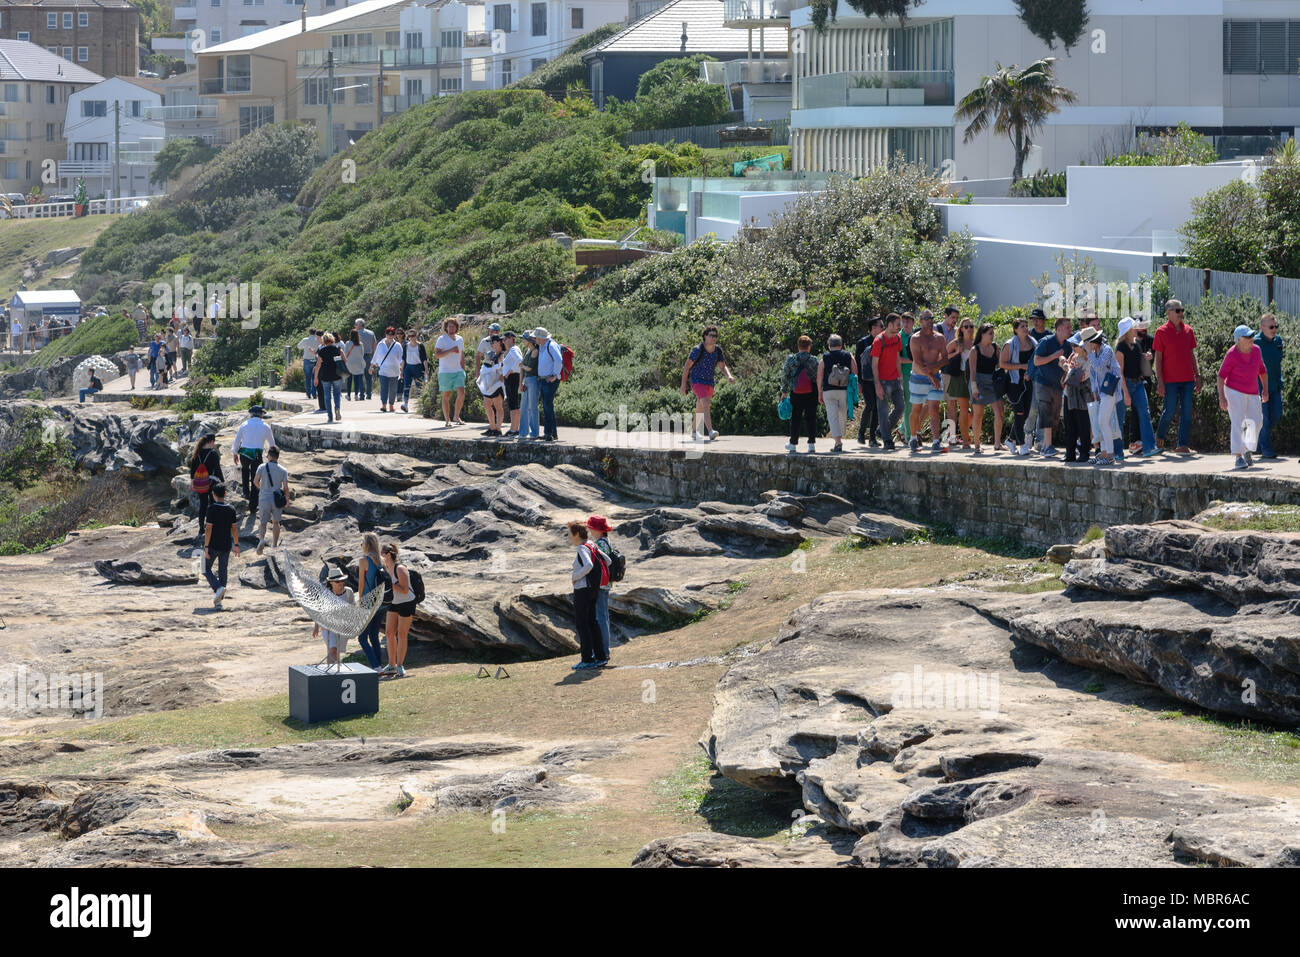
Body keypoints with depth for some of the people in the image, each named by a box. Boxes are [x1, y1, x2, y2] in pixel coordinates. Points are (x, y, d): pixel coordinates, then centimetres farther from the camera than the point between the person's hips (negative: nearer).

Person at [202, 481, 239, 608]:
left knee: (207, 569, 10)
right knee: (222, 571, 11)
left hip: (213, 545, -4)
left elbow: (209, 529, -15)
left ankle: (218, 587, -16)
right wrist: (236, 545, 14)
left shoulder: (212, 510, -14)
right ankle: (218, 601, 12)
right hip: (226, 545, 4)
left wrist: (206, 547, -12)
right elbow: (234, 529, 5)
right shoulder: (231, 510, 0)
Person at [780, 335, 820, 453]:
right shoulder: (813, 360, -7)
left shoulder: (791, 359, -3)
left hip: (795, 393, 1)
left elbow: (784, 375, 1)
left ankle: (793, 444, 16)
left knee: (795, 418, 11)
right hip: (811, 393, -1)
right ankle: (812, 444, 0)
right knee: (810, 418, 5)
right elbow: (818, 377, -2)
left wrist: (784, 391, 10)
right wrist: (819, 393, 9)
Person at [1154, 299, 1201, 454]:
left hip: (1187, 379, 4)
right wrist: (1160, 381, -9)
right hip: (1170, 380, -4)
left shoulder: (1188, 330, 9)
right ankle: (1159, 437, 23)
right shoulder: (1161, 332, -3)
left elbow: (1192, 354, 15)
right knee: (1170, 412, -2)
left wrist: (1197, 375, 10)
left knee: (1186, 412, 1)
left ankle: (1183, 445, 4)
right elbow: (1158, 358, -4)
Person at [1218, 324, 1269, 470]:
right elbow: (1221, 375, -13)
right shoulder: (1232, 354, -17)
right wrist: (1221, 397, -19)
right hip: (1234, 393, -5)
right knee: (1237, 424, -12)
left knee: (1256, 422, 3)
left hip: (1252, 394, 5)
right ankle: (1238, 458, -13)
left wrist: (1265, 390, 9)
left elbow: (1262, 370, 12)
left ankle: (1247, 451, 25)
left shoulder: (1256, 350, -3)